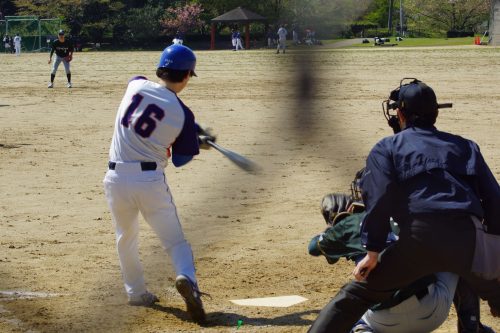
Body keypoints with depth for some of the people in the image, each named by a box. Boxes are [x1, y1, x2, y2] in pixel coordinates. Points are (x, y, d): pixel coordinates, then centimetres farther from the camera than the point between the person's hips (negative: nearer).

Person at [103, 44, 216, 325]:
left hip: (116, 178, 3)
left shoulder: (136, 86, 0)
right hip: (151, 181, -3)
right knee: (175, 240, 5)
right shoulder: (183, 114, -8)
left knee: (126, 238, 24)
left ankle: (137, 292, 32)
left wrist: (196, 133, 19)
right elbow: (180, 159, 1)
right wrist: (197, 142, 22)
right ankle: (187, 277, -23)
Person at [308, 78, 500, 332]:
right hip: (470, 240, 3)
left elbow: (379, 198, -1)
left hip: (419, 238, -3)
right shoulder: (465, 147, 26)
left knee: (356, 295, 7)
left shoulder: (387, 148, 16)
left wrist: (373, 252, -2)